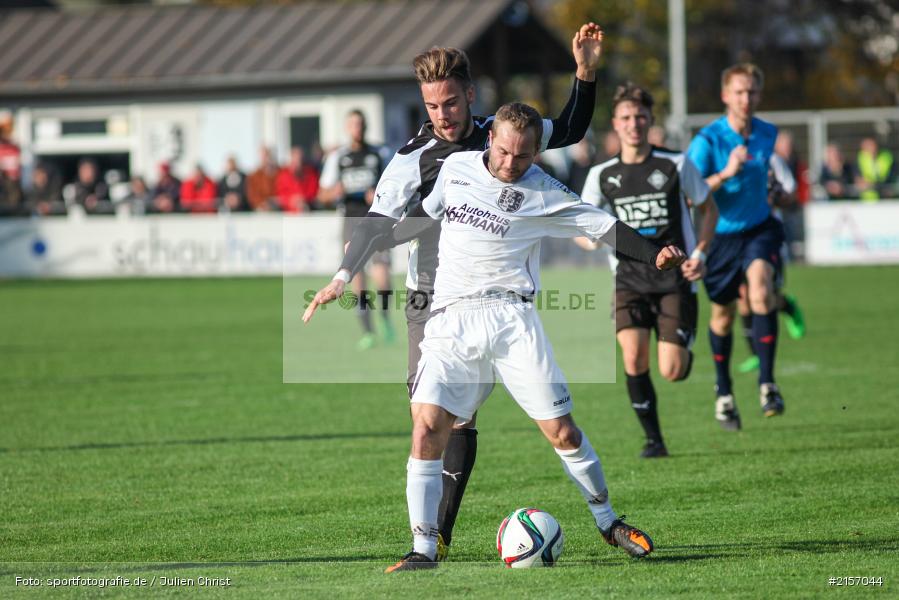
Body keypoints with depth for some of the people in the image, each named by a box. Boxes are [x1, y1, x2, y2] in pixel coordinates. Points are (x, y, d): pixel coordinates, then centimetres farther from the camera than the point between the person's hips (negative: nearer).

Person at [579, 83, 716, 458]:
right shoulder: (603, 175, 2)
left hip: (675, 278, -2)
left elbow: (709, 209, 8)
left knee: (672, 372, -9)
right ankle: (653, 438, -4)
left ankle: (686, 346, 30)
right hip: (629, 279, 2)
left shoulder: (675, 165, -3)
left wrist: (700, 253, -6)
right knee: (633, 356, -19)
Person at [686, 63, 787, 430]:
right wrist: (725, 174, -33)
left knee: (761, 288, -26)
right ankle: (723, 390, 34)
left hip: (759, 228, 2)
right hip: (721, 234, -2)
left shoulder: (767, 134, 0)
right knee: (723, 314, 10)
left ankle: (766, 382, -24)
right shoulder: (708, 140, -16)